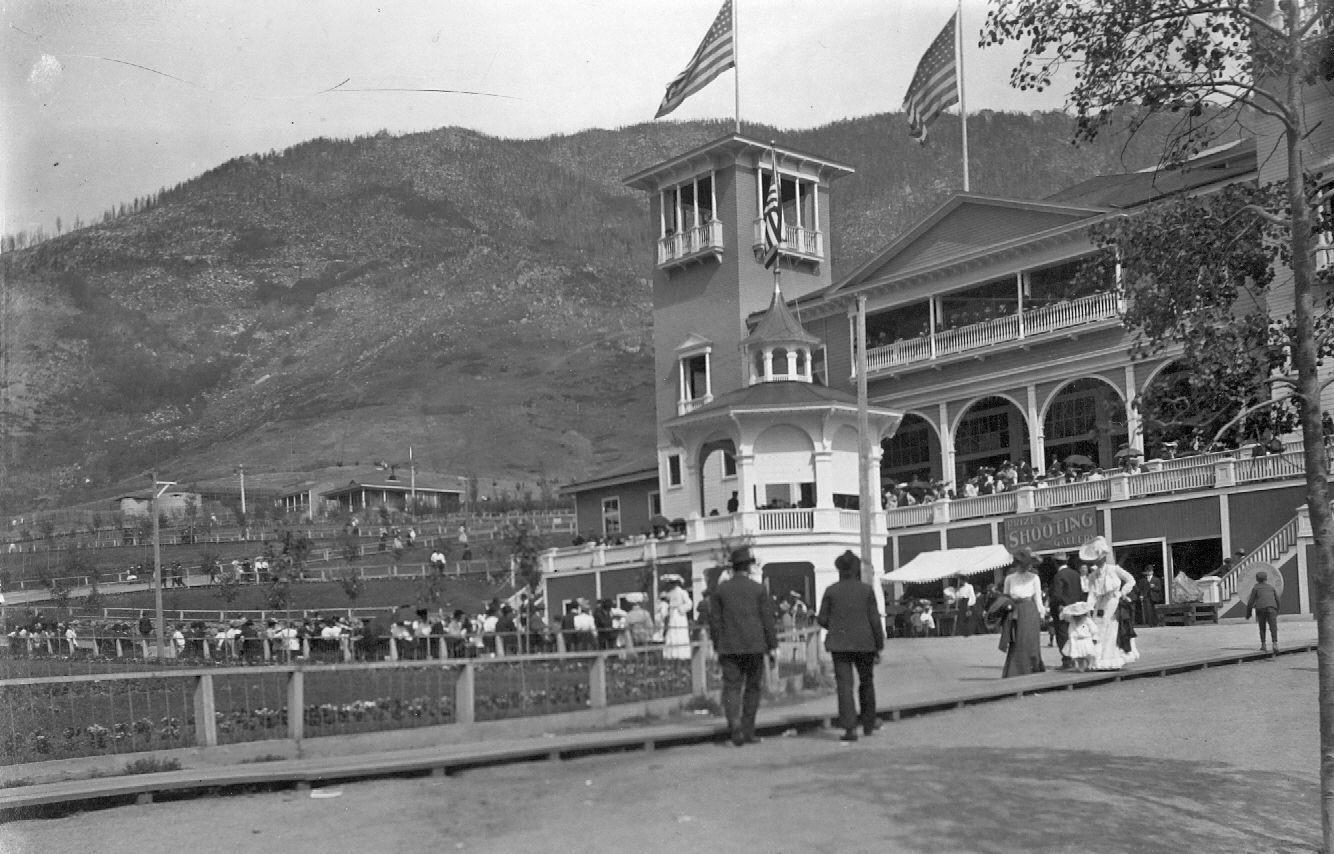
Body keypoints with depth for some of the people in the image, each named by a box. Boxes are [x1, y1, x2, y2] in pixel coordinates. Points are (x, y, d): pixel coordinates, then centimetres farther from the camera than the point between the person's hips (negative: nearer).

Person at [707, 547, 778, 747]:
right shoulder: (758, 589, -1)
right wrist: (772, 646, 5)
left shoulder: (721, 589, 3)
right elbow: (767, 619, -1)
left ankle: (734, 722, -22)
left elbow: (714, 620, 4)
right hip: (754, 647, 0)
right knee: (752, 688, 10)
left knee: (731, 687, 1)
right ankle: (748, 732, 12)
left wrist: (717, 646, 11)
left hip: (729, 648, 1)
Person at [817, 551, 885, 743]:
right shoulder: (866, 590, -3)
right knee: (866, 682, 18)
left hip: (839, 643, -1)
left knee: (844, 685, -1)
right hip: (864, 643, 1)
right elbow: (875, 619, -4)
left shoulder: (831, 590, -2)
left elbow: (822, 619, 1)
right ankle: (868, 723, 29)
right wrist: (879, 647, 3)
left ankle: (850, 728, -10)